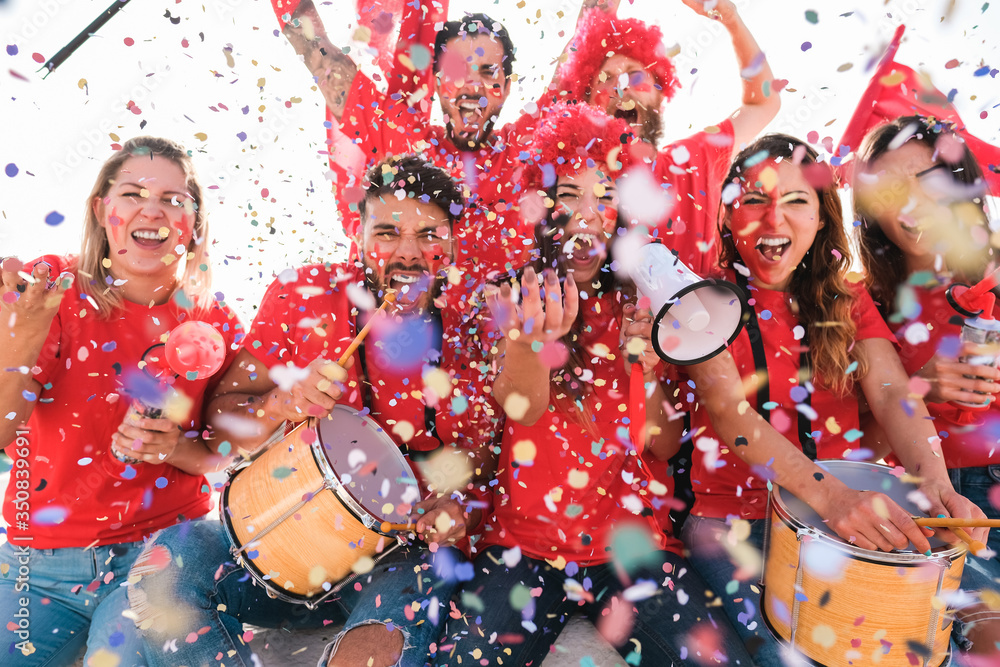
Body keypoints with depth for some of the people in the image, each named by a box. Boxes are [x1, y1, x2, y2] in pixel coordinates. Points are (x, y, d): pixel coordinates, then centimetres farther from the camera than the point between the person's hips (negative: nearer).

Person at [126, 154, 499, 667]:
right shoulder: (303, 294, -5)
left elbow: (480, 465, 5)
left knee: (415, 585, -34)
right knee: (167, 561, -23)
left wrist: (458, 507, -17)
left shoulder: (471, 331, -4)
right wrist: (282, 403, -24)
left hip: (402, 552, -1)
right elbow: (220, 416, -3)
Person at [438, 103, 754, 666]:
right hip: (525, 541, -1)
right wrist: (535, 337, -38)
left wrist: (644, 362, -15)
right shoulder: (514, 297, 2)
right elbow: (521, 408, -17)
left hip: (631, 541, 2)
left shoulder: (640, 306, 6)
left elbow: (662, 444, 2)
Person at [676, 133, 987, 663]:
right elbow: (729, 410, -20)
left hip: (851, 508, 4)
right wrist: (829, 495, -35)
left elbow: (893, 392, -5)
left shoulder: (846, 301, 9)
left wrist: (935, 483, -26)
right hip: (735, 515, -4)